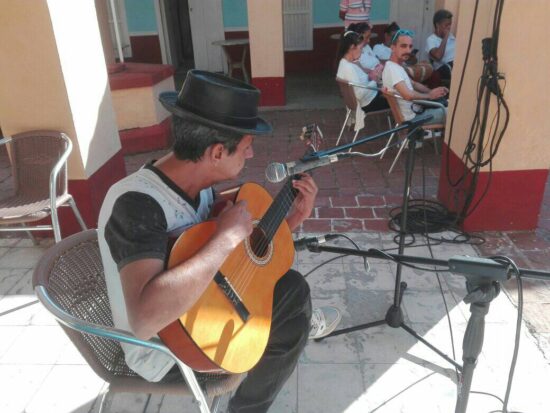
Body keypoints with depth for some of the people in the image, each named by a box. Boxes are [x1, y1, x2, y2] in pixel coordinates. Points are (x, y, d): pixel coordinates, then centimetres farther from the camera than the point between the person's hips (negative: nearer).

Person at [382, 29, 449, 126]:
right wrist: (430, 95, -15)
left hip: (414, 110, 10)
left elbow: (413, 84, 21)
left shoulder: (397, 66, 10)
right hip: (412, 116, -10)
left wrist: (432, 91, 4)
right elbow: (408, 95, -33)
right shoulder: (392, 68, -23)